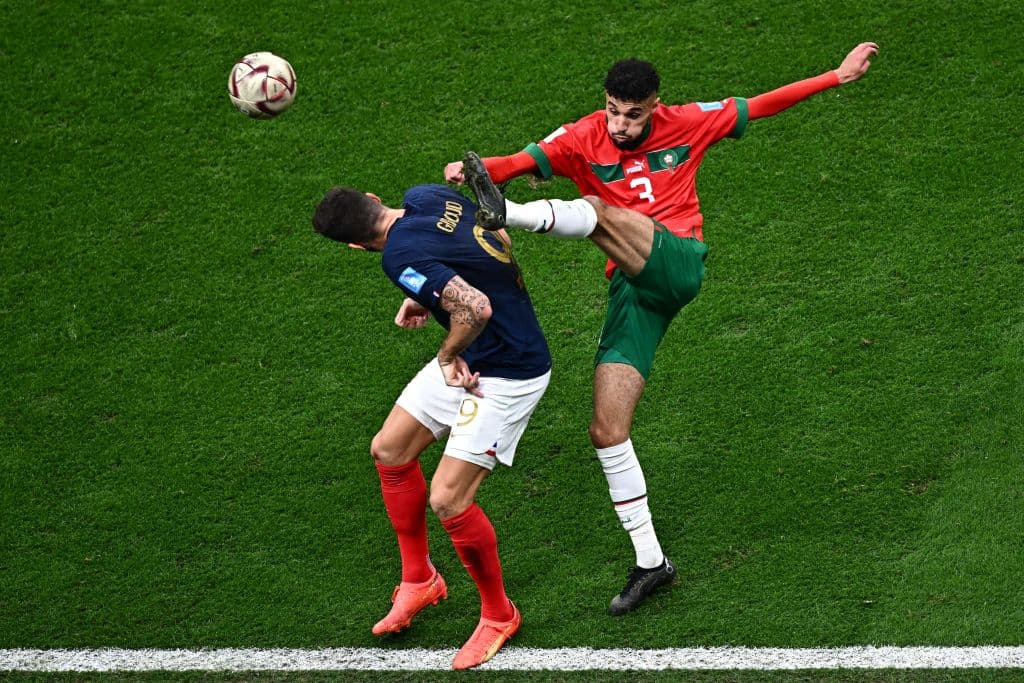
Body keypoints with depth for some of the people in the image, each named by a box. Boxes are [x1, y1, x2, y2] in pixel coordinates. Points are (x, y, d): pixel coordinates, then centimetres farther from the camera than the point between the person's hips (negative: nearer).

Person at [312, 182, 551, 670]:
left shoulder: (401, 257, -29)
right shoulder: (425, 196, -4)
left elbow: (476, 308, -37)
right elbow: (501, 241, 10)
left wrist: (448, 356, -17)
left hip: (508, 374, -10)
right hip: (471, 358, 10)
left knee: (447, 499, -11)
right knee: (389, 450, 15)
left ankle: (498, 614, 13)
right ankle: (419, 580, 32)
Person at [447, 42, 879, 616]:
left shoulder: (686, 123, 8)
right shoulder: (583, 138, 5)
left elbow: (760, 106, 16)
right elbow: (525, 160, -12)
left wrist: (839, 76, 14)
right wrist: (477, 170, -33)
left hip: (677, 263, -2)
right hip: (632, 291, 3)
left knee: (598, 210, -29)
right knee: (607, 432, -5)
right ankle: (650, 562, 3)